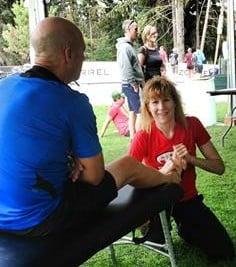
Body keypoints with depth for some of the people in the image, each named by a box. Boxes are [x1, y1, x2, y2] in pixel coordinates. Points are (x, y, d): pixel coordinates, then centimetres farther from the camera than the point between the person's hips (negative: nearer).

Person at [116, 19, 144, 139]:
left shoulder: (129, 46, 17)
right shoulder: (125, 47, -15)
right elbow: (126, 69, -22)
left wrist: (136, 84, 14)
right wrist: (134, 85, -17)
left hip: (133, 85, 10)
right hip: (131, 85, -10)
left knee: (133, 112, 13)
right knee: (140, 112, -9)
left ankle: (133, 137, 20)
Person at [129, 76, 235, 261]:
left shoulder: (192, 125, -13)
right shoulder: (143, 137, -19)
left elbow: (219, 167, -9)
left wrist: (190, 159, -26)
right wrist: (163, 171, -35)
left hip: (188, 198, 2)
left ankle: (184, 226, 23)